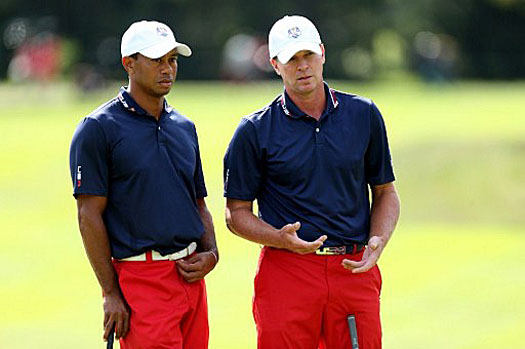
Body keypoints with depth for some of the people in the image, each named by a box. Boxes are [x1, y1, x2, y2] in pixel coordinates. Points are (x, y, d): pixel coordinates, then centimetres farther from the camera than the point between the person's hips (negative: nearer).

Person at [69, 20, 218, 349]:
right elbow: (90, 214, -8)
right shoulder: (98, 128, -5)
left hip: (191, 274, 7)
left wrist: (211, 253, 2)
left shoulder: (184, 127, 15)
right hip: (141, 277, -7)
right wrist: (111, 294, -13)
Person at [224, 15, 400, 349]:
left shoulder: (364, 114, 9)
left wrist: (378, 241, -3)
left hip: (355, 270, 2)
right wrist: (281, 239, -14)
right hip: (286, 269, -2)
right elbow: (237, 212, 4)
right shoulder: (254, 131, 1)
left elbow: (385, 192, 16)